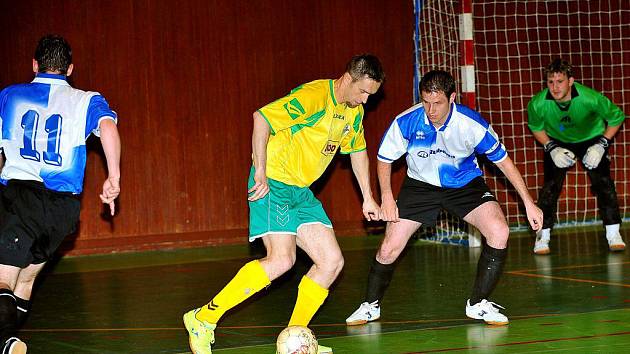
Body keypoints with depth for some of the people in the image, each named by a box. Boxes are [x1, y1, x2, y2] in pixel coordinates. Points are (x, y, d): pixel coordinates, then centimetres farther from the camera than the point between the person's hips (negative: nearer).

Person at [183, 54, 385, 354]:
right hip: (273, 183, -9)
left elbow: (358, 150, 28)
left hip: (301, 192, 9)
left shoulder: (354, 111, 11)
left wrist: (367, 197, 27)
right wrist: (260, 171, -27)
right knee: (281, 260, -23)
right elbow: (262, 117, -26)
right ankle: (203, 319, -14)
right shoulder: (313, 96, -19)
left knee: (332, 261, 0)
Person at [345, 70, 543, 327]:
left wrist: (528, 203, -10)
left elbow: (503, 161, -11)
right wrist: (387, 197, -17)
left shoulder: (472, 124, -25)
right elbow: (384, 159, -5)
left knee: (499, 233, -23)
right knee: (389, 248, -7)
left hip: (465, 184, 0)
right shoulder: (406, 122, -23)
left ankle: (478, 304, -5)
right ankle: (371, 305, 20)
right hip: (420, 185, 1)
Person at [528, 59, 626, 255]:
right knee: (550, 186, -11)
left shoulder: (591, 98, -35)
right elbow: (536, 128, -4)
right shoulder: (538, 104, -29)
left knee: (603, 182, -13)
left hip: (592, 139, -1)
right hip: (557, 142, 1)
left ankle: (613, 234, -3)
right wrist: (551, 148, -16)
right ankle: (543, 235, 2)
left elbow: (616, 117, -15)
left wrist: (602, 145, -19)